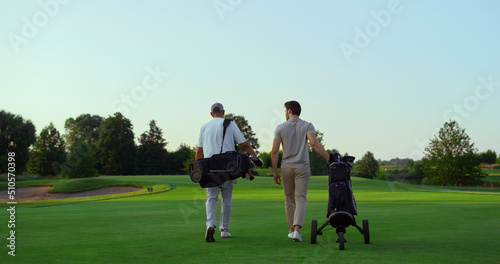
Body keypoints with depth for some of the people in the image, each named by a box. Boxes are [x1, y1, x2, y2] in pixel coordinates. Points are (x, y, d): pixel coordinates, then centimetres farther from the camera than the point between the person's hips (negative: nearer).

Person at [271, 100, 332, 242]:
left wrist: (275, 171, 3)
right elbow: (314, 143, -19)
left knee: (289, 199, 15)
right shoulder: (307, 126, -2)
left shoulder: (280, 128, 1)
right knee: (301, 199, -2)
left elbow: (274, 151, -4)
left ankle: (292, 229, 24)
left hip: (286, 168, 2)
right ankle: (297, 230, -18)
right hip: (302, 168, -1)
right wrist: (329, 158, -19)